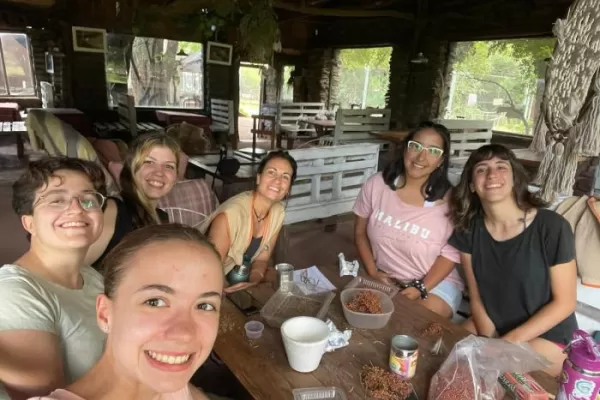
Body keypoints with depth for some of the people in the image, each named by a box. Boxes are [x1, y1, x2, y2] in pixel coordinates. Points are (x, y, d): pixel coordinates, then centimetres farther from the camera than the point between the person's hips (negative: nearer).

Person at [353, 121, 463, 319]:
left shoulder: (448, 199, -14)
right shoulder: (376, 184, -7)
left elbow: (450, 252, -8)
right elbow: (360, 233, 2)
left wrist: (421, 288, -17)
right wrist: (373, 272, -7)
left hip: (436, 282, -2)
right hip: (384, 279, 3)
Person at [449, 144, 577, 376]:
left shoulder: (552, 228, -20)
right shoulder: (468, 230, -9)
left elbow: (565, 302, -14)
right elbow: (476, 296, -2)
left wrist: (509, 341, -19)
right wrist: (488, 339, -16)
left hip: (547, 334, -4)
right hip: (490, 325, 4)